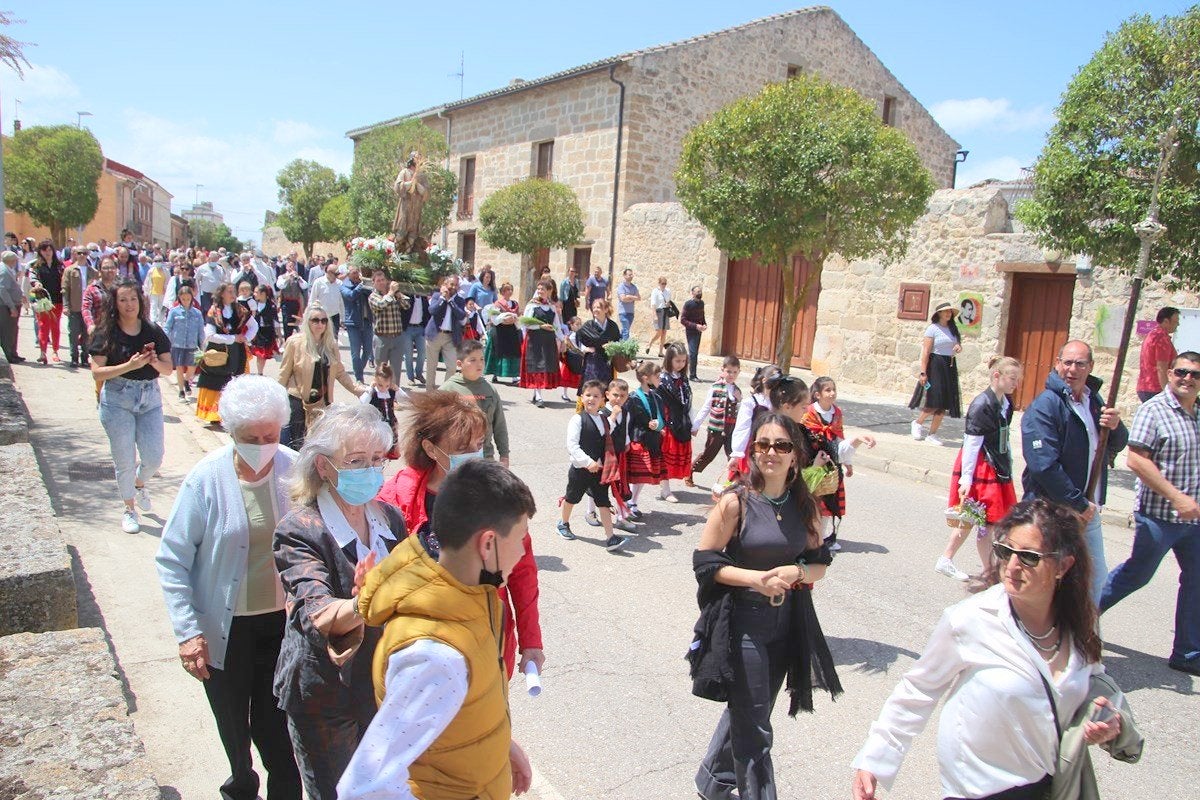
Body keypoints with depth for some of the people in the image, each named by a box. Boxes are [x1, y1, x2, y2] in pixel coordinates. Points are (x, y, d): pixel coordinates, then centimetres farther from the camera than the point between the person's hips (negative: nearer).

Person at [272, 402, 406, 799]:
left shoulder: (390, 518, -1)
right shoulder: (299, 531, -19)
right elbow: (314, 614, -34)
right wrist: (360, 606, -52)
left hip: (385, 688, 5)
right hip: (324, 699, -5)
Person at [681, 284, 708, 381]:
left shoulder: (701, 303, 7)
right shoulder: (688, 304, -13)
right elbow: (682, 320, -15)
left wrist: (705, 324, 1)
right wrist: (696, 326, -21)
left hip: (698, 331, 7)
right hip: (691, 331, -7)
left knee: (694, 353, 11)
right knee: (693, 353, -10)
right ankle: (692, 376, -3)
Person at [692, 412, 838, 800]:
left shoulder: (805, 505, -1)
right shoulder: (736, 502, -15)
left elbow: (820, 564, 5)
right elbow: (704, 561, -13)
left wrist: (795, 571, -16)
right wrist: (758, 578, -23)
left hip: (787, 622, 6)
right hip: (741, 622, -5)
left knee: (746, 712, 22)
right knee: (754, 728, 2)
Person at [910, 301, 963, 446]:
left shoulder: (953, 329, 12)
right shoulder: (933, 328, -7)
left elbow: (957, 346, 24)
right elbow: (925, 352, -13)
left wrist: (959, 347, -2)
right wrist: (923, 372, -19)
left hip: (950, 367, 7)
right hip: (935, 365, -7)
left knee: (943, 404, 5)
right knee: (934, 401, -10)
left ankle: (932, 434, 12)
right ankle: (918, 423, 14)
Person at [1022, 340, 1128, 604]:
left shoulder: (1094, 401, 9)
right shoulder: (1044, 406, -16)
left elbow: (1116, 446, 18)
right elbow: (1044, 465, -24)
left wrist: (1116, 427, -6)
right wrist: (1079, 504, -19)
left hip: (1088, 510, 8)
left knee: (1096, 578, 18)